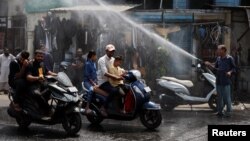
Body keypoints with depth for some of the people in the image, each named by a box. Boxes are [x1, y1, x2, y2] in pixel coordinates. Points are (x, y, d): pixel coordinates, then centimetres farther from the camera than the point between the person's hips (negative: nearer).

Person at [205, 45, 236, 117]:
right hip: (218, 81, 6)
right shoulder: (218, 58, 11)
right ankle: (220, 111, 20)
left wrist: (230, 72, -21)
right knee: (219, 97, 11)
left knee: (227, 97, -2)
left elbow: (233, 68, -3)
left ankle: (228, 112, 9)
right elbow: (215, 67, 19)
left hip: (226, 81, -6)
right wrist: (210, 64, 4)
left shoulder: (229, 58, -6)